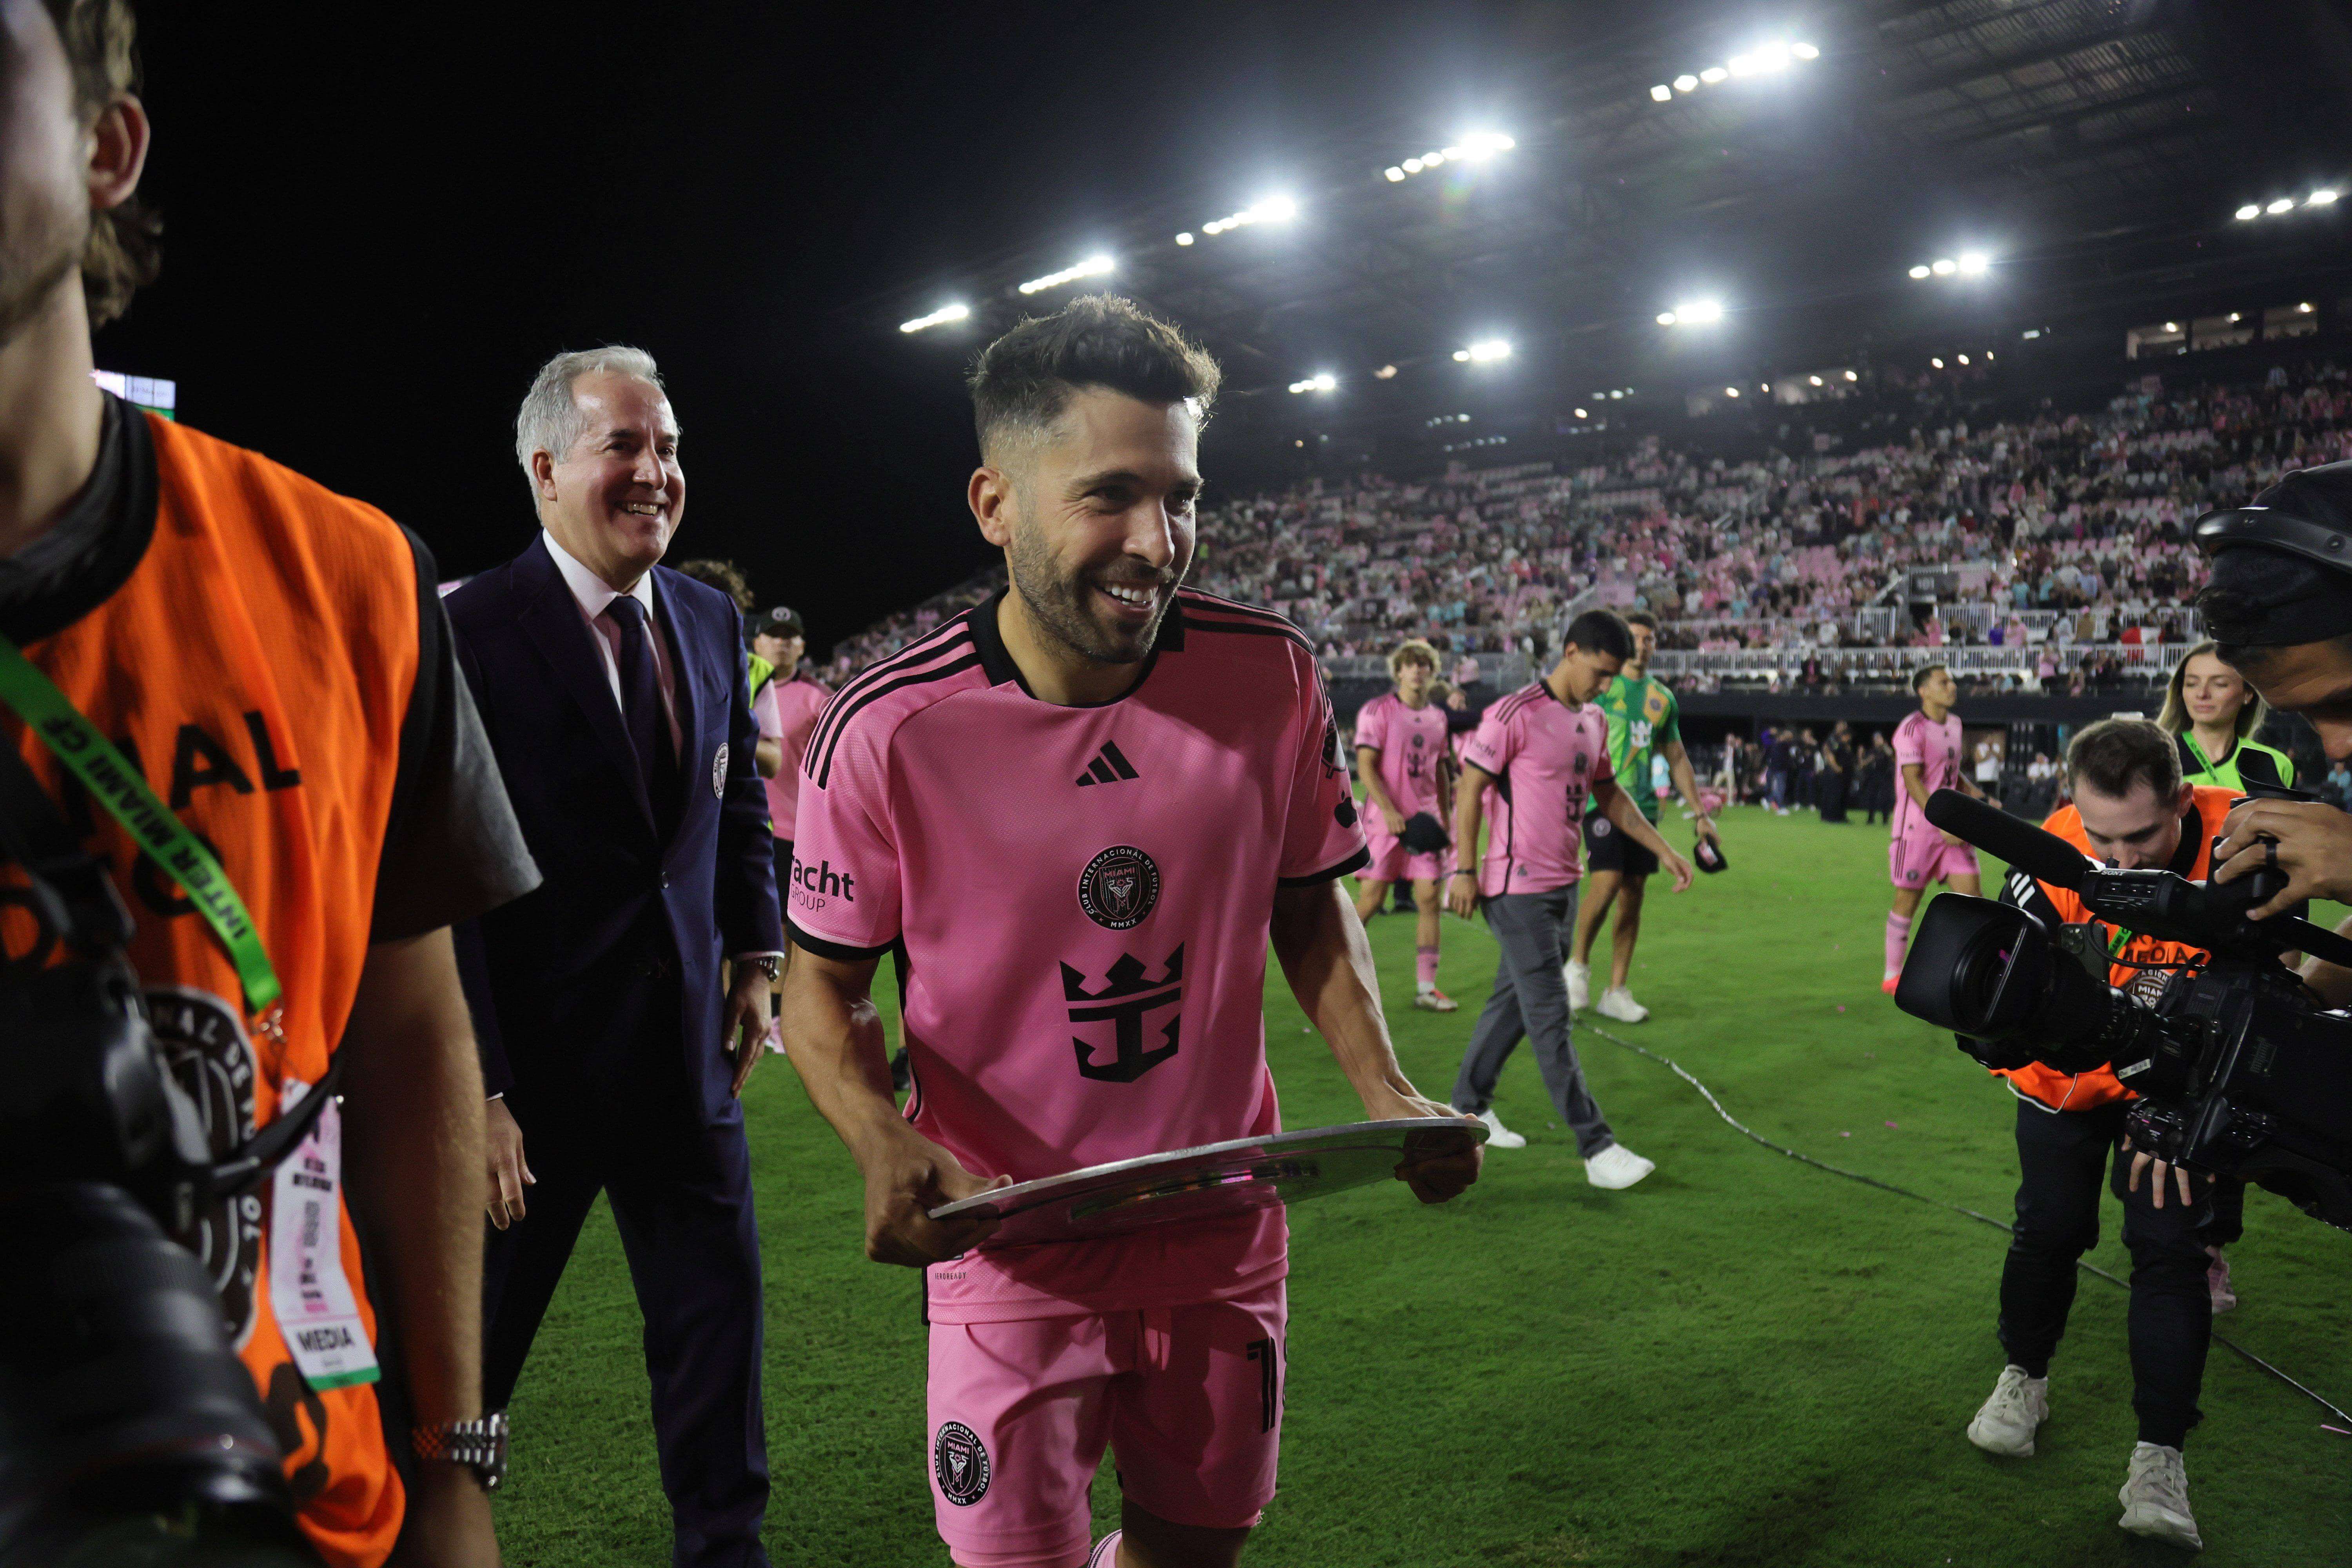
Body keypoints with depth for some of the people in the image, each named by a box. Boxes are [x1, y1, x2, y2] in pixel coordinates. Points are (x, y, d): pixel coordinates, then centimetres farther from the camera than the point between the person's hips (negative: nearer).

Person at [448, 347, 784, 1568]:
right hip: (533, 1062, -5)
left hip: (686, 1052, 5)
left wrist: (755, 953, 9)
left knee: (718, 1312, 15)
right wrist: (474, 1090, -19)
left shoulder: (711, 620, 5)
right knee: (468, 1347, 14)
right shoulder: (467, 631, -15)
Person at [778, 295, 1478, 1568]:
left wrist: (1385, 1096, -7)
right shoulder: (886, 731, -18)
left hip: (1226, 1239, 3)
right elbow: (823, 983, -6)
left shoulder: (1271, 676, -10)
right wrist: (884, 1145, -25)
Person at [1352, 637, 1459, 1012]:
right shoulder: (1377, 711, -5)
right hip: (1385, 820, -5)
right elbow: (1366, 768, -10)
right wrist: (1390, 811, -20)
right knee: (1370, 900, -4)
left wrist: (1446, 822, 15)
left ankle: (1426, 988, 5)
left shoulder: (1438, 717, 12)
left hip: (1426, 820, 5)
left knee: (1429, 900, -1)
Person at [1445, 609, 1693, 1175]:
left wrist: (1663, 850, 17)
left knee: (1514, 1003, 15)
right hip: (1518, 889, -8)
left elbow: (1608, 794, 22)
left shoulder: (1595, 721, 11)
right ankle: (1596, 1148, -4)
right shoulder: (1515, 715, -14)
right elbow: (1470, 789, -12)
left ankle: (1469, 1107, 30)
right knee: (1551, 1018, -6)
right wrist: (1465, 871, -14)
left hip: (1563, 885, 8)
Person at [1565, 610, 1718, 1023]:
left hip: (1643, 806, 5)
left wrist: (1700, 812, 17)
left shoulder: (1664, 698, 14)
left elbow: (1677, 759, 21)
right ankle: (1578, 964, 6)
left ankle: (1617, 993, 12)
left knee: (1633, 896, 4)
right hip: (1602, 799, -5)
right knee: (1607, 882, -19)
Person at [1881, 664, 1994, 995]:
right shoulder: (1912, 729, -13)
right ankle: (1892, 976, 14)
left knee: (1970, 892, 0)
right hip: (1917, 827, -7)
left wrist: (1980, 798, 8)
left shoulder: (1954, 724, 12)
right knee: (1908, 899, 1)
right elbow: (1913, 781, -19)